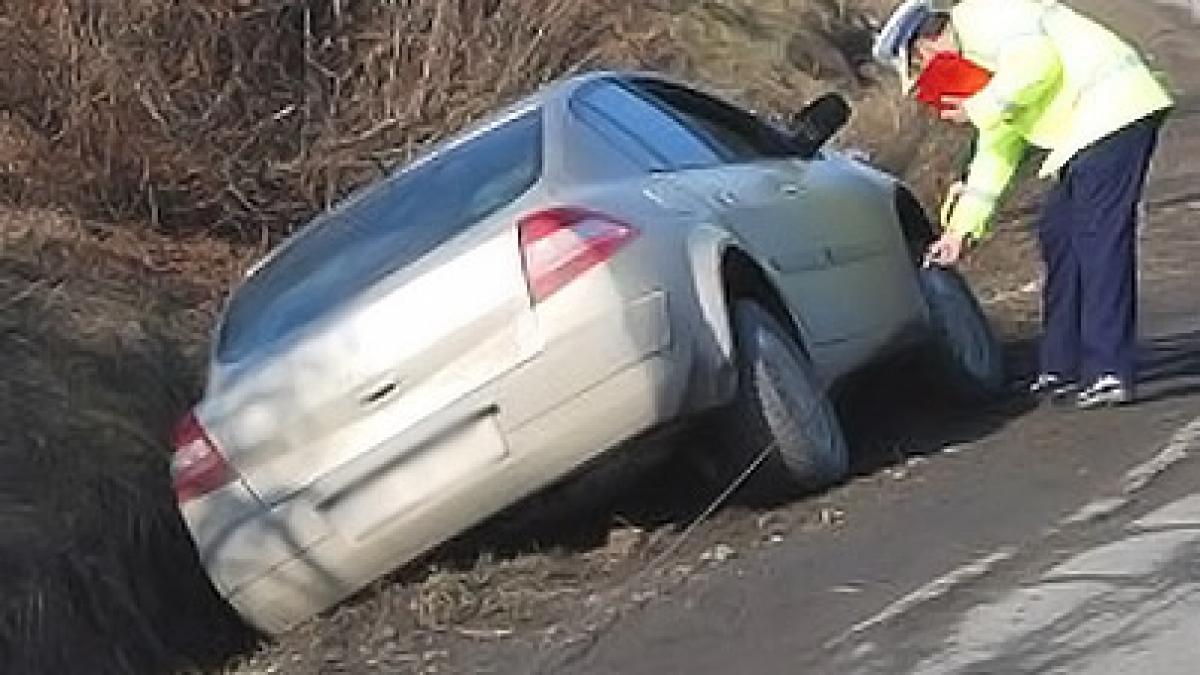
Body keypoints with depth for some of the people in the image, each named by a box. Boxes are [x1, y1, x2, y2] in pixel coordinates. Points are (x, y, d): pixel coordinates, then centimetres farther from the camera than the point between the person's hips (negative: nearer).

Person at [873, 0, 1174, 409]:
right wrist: (960, 228, 25)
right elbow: (997, 151, 26)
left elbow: (1038, 63, -22)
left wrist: (980, 108, -11)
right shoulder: (978, 62, 25)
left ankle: (1111, 374, -17)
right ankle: (1063, 368, 15)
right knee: (1057, 235, 12)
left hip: (1114, 110, -11)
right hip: (1086, 131, 11)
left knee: (1099, 238, -14)